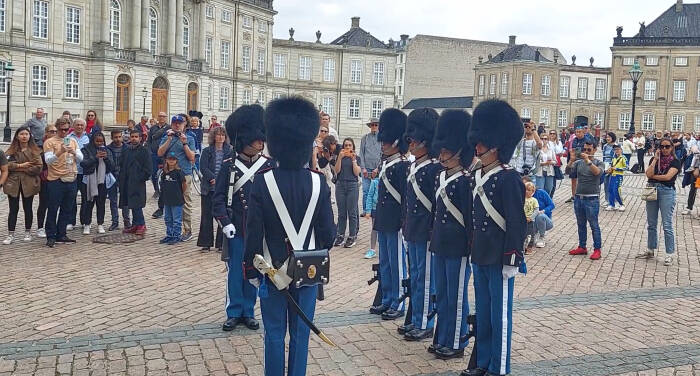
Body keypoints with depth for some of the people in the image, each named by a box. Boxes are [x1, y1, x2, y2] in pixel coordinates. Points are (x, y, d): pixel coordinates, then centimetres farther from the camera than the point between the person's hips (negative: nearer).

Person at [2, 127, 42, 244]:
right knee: (13, 209, 3)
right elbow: (6, 164, -8)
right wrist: (20, 165, -17)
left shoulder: (34, 151, 1)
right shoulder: (11, 150, 5)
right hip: (13, 183, 1)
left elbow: (38, 167, -8)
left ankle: (28, 232, 23)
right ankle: (10, 235, 7)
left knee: (28, 208, 10)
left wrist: (22, 169, -12)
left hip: (29, 183, -1)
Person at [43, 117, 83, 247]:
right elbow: (48, 160, -13)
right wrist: (60, 152, -27)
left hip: (71, 180, 5)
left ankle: (61, 235, 18)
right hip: (55, 180, -5)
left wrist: (74, 152, -14)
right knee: (53, 209, -2)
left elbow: (81, 158, 7)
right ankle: (51, 237, 5)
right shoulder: (49, 142, -2)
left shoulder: (73, 141, 12)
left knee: (67, 210, 9)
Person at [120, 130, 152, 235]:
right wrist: (121, 178, 12)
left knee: (136, 205, -11)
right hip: (127, 182, 7)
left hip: (138, 183, -6)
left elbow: (148, 167, -6)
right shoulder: (126, 151, 16)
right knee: (131, 205, 9)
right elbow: (122, 166, 21)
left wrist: (143, 178, -12)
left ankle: (141, 224, -3)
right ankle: (135, 225, 15)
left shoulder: (144, 151, -2)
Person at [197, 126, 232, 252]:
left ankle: (221, 243, 10)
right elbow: (203, 167, -3)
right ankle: (206, 243, 12)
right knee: (207, 215, 4)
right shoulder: (207, 151, 7)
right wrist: (213, 179, -16)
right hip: (209, 188, 0)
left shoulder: (229, 151, 7)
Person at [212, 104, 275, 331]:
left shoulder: (269, 165, 1)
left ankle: (248, 312, 23)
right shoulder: (229, 166, -3)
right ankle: (234, 313, 20)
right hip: (236, 230, -1)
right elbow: (219, 197, -2)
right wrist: (225, 222, -12)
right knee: (235, 272, 7)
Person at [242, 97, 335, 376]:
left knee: (275, 334, 11)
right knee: (301, 333, 12)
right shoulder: (318, 183, -9)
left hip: (273, 269, -1)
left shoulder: (262, 182, -13)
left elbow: (253, 232, -10)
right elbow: (328, 231, -4)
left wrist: (251, 269, 2)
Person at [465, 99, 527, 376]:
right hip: (479, 257, 8)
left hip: (499, 259, -8)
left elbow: (517, 223, -15)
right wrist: (473, 250, 16)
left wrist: (512, 260, -16)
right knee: (482, 311, 16)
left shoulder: (508, 179, -15)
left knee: (500, 314, 4)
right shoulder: (476, 176, 8)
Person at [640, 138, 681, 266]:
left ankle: (669, 254, 3)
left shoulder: (675, 162, -2)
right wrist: (655, 159, -7)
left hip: (667, 192, -4)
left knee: (667, 225, -4)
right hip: (652, 190, 4)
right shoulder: (654, 159, 8)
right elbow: (649, 174, -7)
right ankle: (650, 250, 25)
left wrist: (653, 176, -5)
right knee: (651, 224, 13)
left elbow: (668, 176, -15)